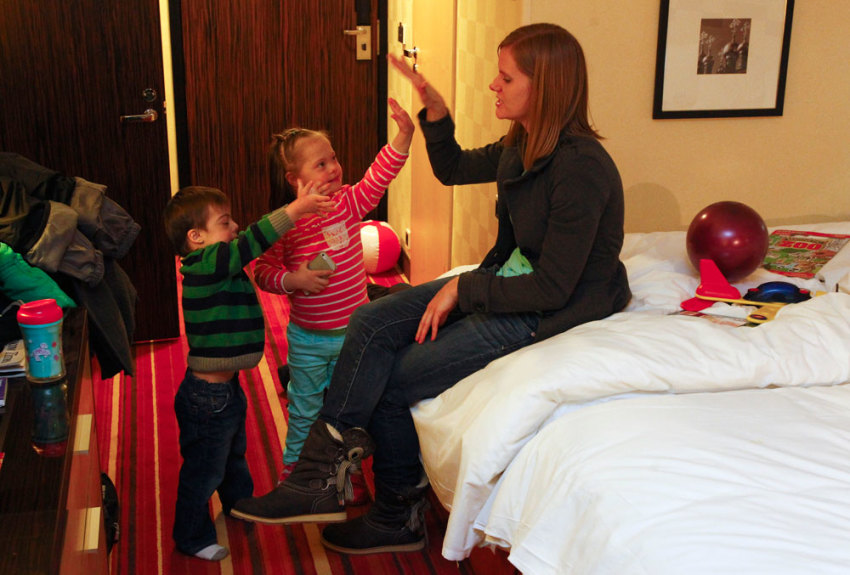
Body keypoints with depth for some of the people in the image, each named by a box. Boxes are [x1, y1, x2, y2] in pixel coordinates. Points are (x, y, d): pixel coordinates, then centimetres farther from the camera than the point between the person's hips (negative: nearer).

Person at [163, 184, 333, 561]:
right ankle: (192, 538, 29)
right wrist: (295, 210, -34)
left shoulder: (221, 264, 3)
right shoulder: (205, 265, -27)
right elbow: (252, 241, -33)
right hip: (207, 397, -10)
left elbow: (252, 243, 10)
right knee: (205, 470, 10)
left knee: (234, 455, 31)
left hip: (226, 388, 10)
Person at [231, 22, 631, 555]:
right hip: (509, 277, 9)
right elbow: (452, 168, 20)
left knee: (393, 381, -8)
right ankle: (319, 477, -6)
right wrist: (435, 111, 2)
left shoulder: (582, 167, -25)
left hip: (553, 312, -9)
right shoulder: (523, 145, 3)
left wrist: (464, 287, -17)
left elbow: (552, 288, -25)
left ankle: (399, 517, 16)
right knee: (372, 321, -7)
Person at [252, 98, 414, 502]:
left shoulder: (349, 203, -6)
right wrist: (293, 280, -28)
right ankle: (294, 469, 34)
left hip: (353, 332, 3)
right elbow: (264, 271, -10)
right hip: (308, 338, -2)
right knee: (305, 410, 14)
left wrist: (403, 135, -28)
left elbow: (379, 176, -17)